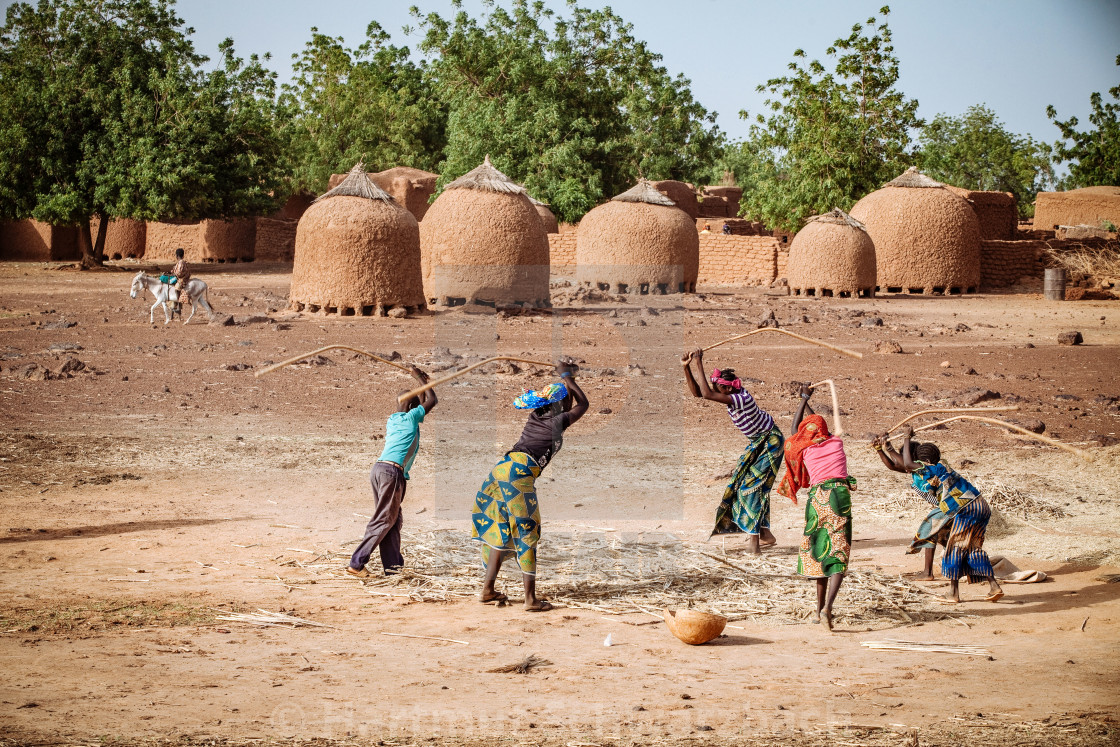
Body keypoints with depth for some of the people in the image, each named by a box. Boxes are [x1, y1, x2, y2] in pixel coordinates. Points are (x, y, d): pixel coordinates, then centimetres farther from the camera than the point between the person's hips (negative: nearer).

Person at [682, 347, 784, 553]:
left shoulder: (743, 399, -33)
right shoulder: (732, 394, -7)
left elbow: (706, 394, -42)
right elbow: (697, 392, -6)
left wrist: (700, 365, -37)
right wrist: (686, 367, -17)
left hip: (770, 442, -10)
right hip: (757, 442, 10)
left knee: (752, 485, -13)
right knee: (750, 485, 10)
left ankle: (755, 540, -12)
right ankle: (765, 535, 20)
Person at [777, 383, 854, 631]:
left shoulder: (806, 449, 9)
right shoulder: (836, 442, 11)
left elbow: (795, 428, 30)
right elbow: (818, 425, 32)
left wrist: (804, 399, 41)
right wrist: (806, 401, 47)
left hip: (816, 497, 1)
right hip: (839, 496, -1)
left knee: (819, 553, 14)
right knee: (838, 554, -6)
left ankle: (820, 609, 19)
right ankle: (827, 607, -23)